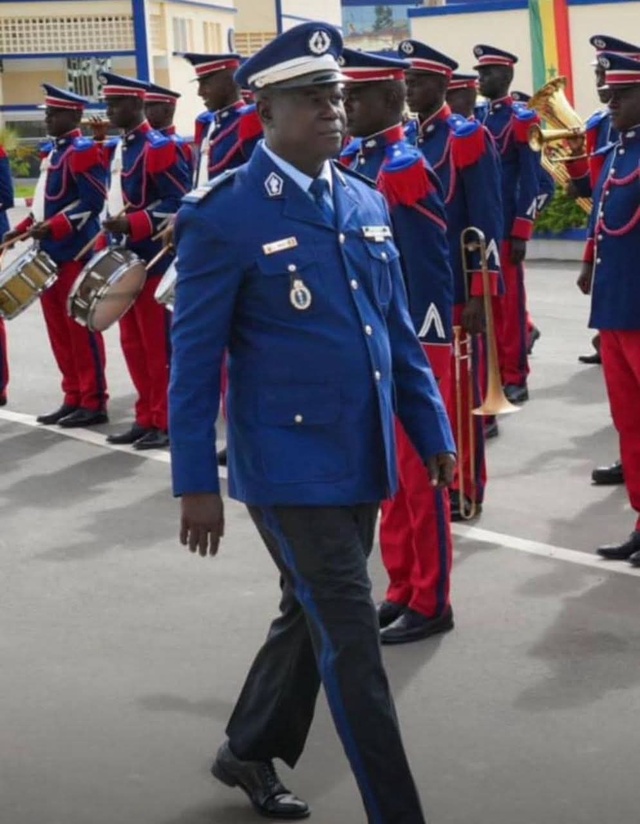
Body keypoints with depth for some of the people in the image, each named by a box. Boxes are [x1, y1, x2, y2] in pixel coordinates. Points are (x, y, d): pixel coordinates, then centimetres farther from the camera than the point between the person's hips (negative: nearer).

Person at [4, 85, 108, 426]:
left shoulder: (83, 151, -11)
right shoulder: (51, 151, 17)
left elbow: (92, 204, -18)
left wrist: (52, 229, -24)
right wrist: (24, 228, 10)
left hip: (76, 253, -9)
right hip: (51, 252, 9)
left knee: (81, 328, -5)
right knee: (58, 329, 11)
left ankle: (93, 403, 1)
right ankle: (73, 399, 17)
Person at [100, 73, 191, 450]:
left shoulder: (159, 148, -12)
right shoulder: (116, 149, 14)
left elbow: (181, 203, -18)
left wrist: (132, 225, -24)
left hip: (154, 259, -9)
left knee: (158, 343, -3)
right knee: (133, 343, 11)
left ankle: (165, 422, 4)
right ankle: (146, 418, 19)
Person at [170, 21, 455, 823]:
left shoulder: (367, 204, 7)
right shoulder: (222, 215, -12)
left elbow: (397, 331, 14)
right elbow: (194, 358, -11)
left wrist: (433, 430, 12)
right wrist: (196, 482, -11)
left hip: (363, 458, 7)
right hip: (290, 464, -7)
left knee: (312, 618, 20)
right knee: (350, 641, -4)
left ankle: (249, 750, 41)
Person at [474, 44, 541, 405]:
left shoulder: (522, 120, -5)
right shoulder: (474, 118, 12)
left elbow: (530, 181, -9)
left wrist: (521, 233, -13)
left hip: (506, 227, -6)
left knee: (510, 300, -1)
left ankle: (515, 377, 5)